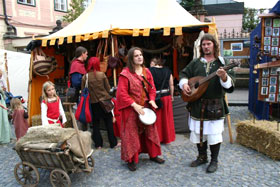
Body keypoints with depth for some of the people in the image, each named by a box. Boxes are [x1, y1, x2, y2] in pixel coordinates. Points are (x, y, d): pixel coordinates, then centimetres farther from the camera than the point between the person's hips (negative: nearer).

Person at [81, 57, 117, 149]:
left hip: (93, 103, 1)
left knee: (95, 124, 13)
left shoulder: (85, 77, -7)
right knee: (109, 122, 9)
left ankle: (98, 144, 17)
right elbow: (108, 89, -3)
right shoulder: (102, 75, -9)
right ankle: (113, 143, 16)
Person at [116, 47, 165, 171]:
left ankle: (153, 155, 31)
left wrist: (152, 99, -8)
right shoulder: (125, 74, -10)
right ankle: (131, 160, 18)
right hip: (131, 110, -6)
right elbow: (122, 93, -14)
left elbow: (152, 88, 11)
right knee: (132, 134, 2)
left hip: (146, 107, 6)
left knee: (150, 131, 14)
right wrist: (134, 105, -19)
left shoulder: (146, 71, 8)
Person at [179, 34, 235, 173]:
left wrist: (224, 77, -32)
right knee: (198, 132, 12)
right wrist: (184, 83, -5)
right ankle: (202, 157, 33)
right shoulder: (195, 63, 9)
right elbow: (184, 74, 16)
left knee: (214, 133, 2)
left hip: (214, 105, -3)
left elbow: (229, 83, -10)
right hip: (197, 104, 3)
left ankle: (214, 161, 23)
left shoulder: (222, 63, 0)